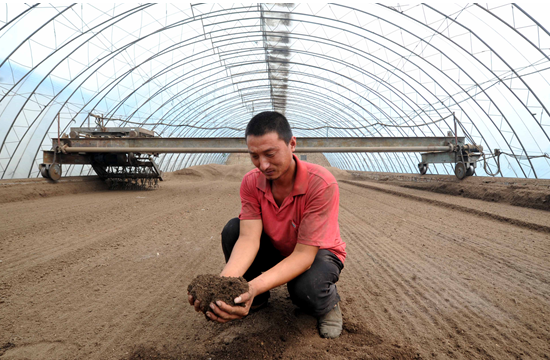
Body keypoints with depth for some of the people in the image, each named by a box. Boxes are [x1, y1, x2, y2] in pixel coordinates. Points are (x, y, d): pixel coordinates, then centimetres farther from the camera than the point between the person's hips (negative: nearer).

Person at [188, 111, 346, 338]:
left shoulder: (321, 184, -32)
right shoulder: (251, 183, -16)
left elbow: (304, 253, -35)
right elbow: (249, 237, -27)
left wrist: (255, 286, -50)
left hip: (318, 253, -4)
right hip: (277, 251, 5)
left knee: (306, 289, -38)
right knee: (232, 230, -22)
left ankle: (329, 302, 1)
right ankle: (256, 300, 2)